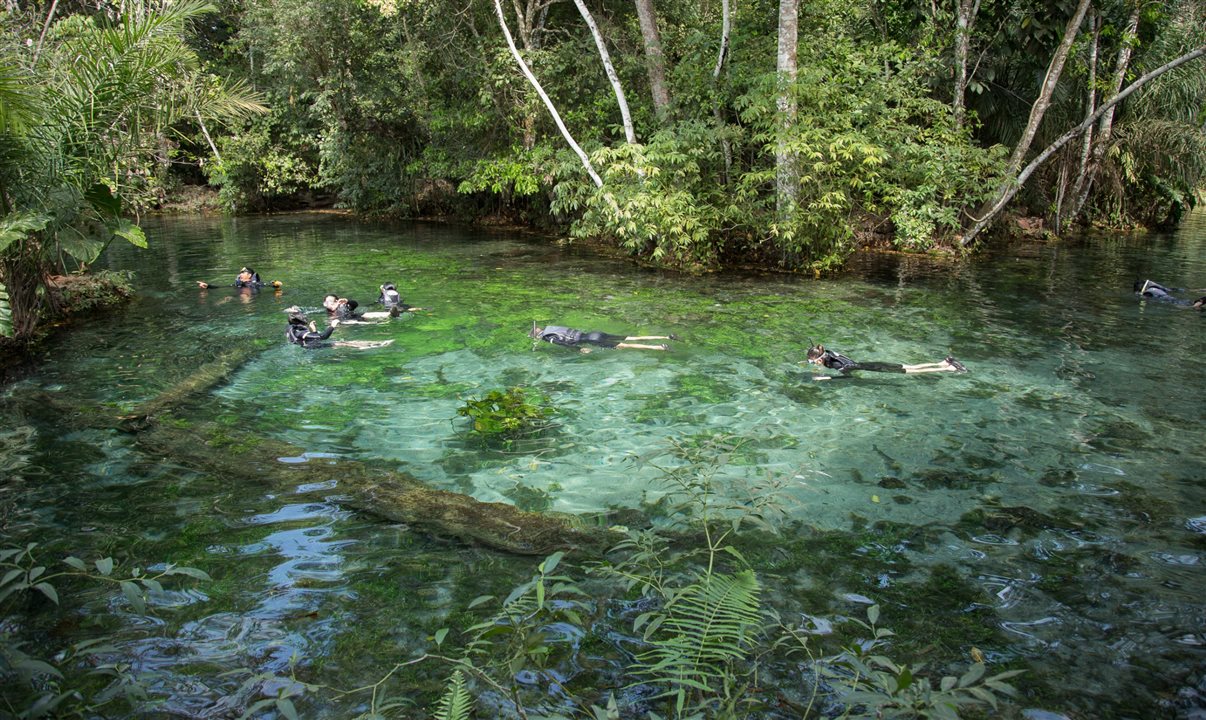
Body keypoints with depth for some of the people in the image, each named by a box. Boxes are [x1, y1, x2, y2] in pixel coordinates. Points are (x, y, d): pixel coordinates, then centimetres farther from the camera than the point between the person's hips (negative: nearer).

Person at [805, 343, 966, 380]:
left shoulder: (835, 364, -25)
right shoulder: (827, 354, 1)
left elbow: (847, 375, -38)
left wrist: (826, 377, -38)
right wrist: (807, 362, 16)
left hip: (872, 369, -8)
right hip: (868, 365, 8)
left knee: (912, 371, -3)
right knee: (912, 367, 13)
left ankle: (949, 368, 0)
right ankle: (945, 362, 17)